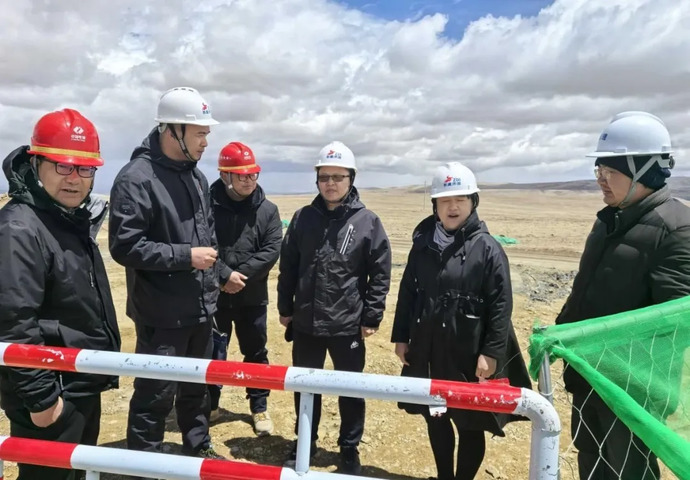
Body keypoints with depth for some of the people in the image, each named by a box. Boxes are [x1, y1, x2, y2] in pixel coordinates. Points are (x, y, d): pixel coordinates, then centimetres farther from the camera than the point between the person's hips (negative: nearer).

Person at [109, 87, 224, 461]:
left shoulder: (196, 175, 8)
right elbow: (124, 245, -21)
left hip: (200, 307, 8)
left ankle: (197, 447, 40)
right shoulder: (136, 178, -16)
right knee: (157, 393, 5)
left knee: (197, 384, 21)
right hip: (162, 313, -7)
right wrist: (185, 256, -20)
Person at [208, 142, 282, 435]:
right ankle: (210, 406, 32)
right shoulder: (208, 205, -9)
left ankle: (259, 408, 30)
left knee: (256, 353, 14)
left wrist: (241, 275, -16)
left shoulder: (267, 209, -1)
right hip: (214, 296, -2)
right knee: (213, 353, 12)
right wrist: (225, 275, -21)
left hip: (253, 297, 2)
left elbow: (272, 250, -8)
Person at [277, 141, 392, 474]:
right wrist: (285, 308, 7)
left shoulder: (367, 221, -7)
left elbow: (380, 274, -5)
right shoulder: (303, 218, 1)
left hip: (349, 326, -2)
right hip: (305, 323, 3)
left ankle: (350, 451, 33)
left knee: (350, 390, 13)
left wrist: (371, 318, -6)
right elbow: (288, 266, 7)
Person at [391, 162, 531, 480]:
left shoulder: (487, 248, -9)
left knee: (470, 424, 10)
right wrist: (400, 337, 9)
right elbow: (407, 293, 9)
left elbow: (501, 306, -10)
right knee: (435, 418, 18)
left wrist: (491, 353, -13)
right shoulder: (423, 244, 3)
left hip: (468, 355, -4)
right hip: (427, 352, 4)